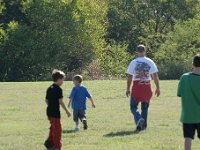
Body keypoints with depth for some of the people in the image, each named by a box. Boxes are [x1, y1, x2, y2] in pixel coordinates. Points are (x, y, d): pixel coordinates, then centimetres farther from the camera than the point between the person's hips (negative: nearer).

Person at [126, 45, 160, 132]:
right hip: (147, 86, 2)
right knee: (145, 107, 14)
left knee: (134, 106, 5)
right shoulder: (150, 62, 0)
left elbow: (129, 77, -2)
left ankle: (138, 119, -21)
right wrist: (158, 88, 7)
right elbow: (155, 76, 0)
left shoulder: (133, 62, -4)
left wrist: (128, 89, 6)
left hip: (136, 86, -2)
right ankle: (143, 125, 16)